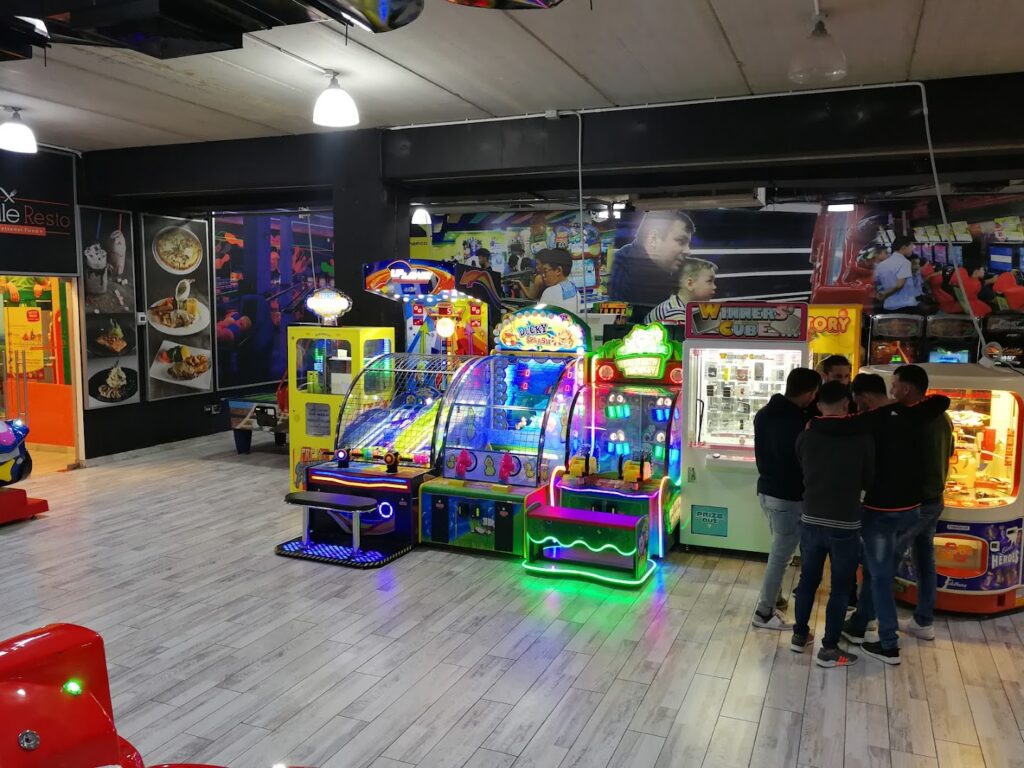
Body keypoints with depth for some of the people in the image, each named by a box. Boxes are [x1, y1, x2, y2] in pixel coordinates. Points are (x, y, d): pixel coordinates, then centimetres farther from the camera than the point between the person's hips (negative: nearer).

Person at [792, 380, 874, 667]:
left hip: (811, 520, 3)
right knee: (840, 586, 9)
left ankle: (800, 634, 30)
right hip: (845, 525, -3)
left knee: (808, 579, 19)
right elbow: (869, 481, 1)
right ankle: (829, 649, 14)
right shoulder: (862, 437, -10)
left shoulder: (806, 436, -4)